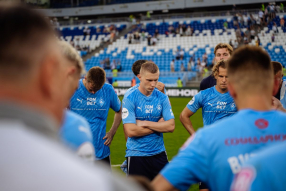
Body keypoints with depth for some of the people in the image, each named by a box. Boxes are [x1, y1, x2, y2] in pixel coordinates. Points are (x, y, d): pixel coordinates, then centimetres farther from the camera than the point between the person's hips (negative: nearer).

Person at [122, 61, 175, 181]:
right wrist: (159, 126, -10)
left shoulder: (162, 98, 3)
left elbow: (171, 126, -4)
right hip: (136, 156, -3)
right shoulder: (129, 99, -9)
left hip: (159, 154, 4)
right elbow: (130, 131, -17)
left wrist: (145, 123, -13)